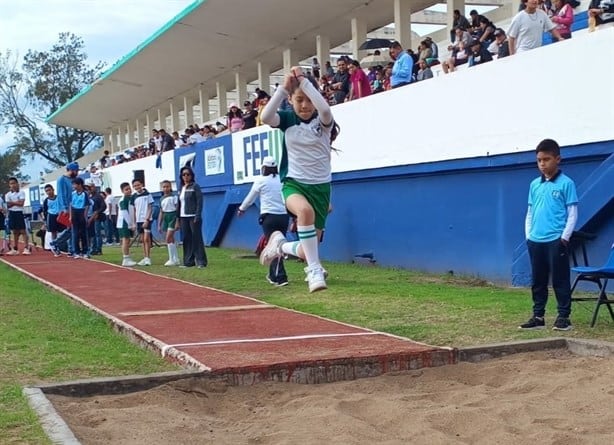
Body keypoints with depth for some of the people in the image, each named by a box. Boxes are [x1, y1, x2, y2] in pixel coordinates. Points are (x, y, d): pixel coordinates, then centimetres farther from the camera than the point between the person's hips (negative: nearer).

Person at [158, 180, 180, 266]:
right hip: (165, 218, 7)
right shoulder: (162, 199, 13)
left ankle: (172, 259, -8)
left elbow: (177, 210, -10)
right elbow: (161, 212, 17)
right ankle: (176, 259, 12)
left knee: (168, 238, -14)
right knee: (171, 240, 7)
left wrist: (177, 222, -17)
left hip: (172, 217, -7)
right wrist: (159, 225, 15)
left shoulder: (174, 197, -6)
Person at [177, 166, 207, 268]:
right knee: (186, 240, 5)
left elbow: (199, 202, -9)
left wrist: (197, 217, -16)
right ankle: (188, 262, 10)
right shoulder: (181, 188, 14)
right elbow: (180, 204, 16)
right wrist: (178, 218, 11)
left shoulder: (195, 186, -3)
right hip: (183, 217, 6)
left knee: (197, 239, -6)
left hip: (193, 217, -6)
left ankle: (201, 262, -5)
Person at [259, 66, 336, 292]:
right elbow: (265, 116, -24)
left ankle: (280, 244, 35)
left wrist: (303, 80, -26)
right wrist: (284, 87, -27)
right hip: (293, 183, -1)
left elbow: (325, 109, -31)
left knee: (306, 252, 0)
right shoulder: (287, 119, -1)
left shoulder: (323, 120, -5)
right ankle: (315, 270, -28)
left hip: (320, 187, 1)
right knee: (305, 210, -40)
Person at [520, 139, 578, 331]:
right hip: (535, 241, 5)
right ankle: (538, 317, 17)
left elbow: (572, 214, -5)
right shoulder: (534, 185, 11)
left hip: (556, 241, -5)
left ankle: (564, 317, 7)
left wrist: (564, 238, -10)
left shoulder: (566, 183, -4)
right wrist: (528, 236, 8)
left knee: (560, 280, 0)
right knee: (538, 281, 10)